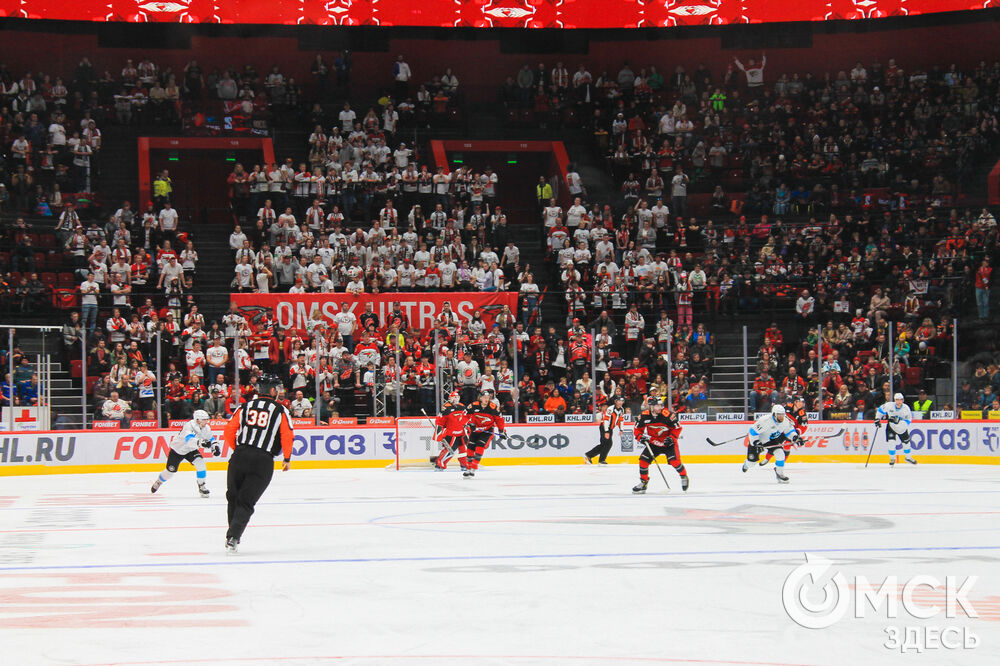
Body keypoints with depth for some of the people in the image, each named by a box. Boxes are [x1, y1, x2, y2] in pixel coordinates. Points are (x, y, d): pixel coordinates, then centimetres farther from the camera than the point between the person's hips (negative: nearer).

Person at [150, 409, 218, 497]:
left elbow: (210, 438, 4)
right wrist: (200, 443, -69)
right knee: (171, 470, 5)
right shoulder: (190, 426, -35)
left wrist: (215, 447, -15)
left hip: (191, 450, 5)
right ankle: (158, 482, 36)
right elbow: (189, 439, -52)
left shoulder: (206, 428, -13)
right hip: (178, 448, -5)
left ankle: (202, 486, -9)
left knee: (200, 463, -21)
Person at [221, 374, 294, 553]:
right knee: (246, 503, 1)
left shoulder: (245, 407, 12)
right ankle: (232, 538, -14)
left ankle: (233, 535, 20)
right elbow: (287, 436, -3)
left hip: (240, 457, 2)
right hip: (263, 461, -2)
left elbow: (228, 432, 8)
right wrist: (287, 459, 11)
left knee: (233, 497, 18)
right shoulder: (280, 410, 6)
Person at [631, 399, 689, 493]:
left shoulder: (667, 415, -22)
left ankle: (684, 477, 5)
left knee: (674, 460, -21)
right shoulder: (644, 415, -12)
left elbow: (677, 428, -10)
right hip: (653, 443, 3)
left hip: (668, 442, -3)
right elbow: (638, 429, 3)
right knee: (643, 460, -8)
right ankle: (643, 482, 10)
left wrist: (671, 438, -22)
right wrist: (640, 437, -16)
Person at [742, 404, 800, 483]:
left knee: (780, 453, -18)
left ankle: (779, 474, 0)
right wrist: (756, 443, -30)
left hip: (773, 439, 4)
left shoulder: (785, 421, -16)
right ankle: (747, 464, 42)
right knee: (753, 459, 2)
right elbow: (753, 431, -28)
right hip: (759, 440, -4)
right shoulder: (765, 421, -35)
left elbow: (789, 430, 3)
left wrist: (795, 437, -16)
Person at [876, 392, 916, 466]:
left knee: (906, 442, 12)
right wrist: (877, 419, -6)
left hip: (902, 428, 1)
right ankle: (892, 459, 6)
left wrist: (898, 421, -42)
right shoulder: (889, 405, -20)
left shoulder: (906, 408, -22)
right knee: (891, 442, -16)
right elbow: (881, 410, -1)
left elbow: (907, 421, -29)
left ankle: (908, 457, 38)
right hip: (891, 427, -1)